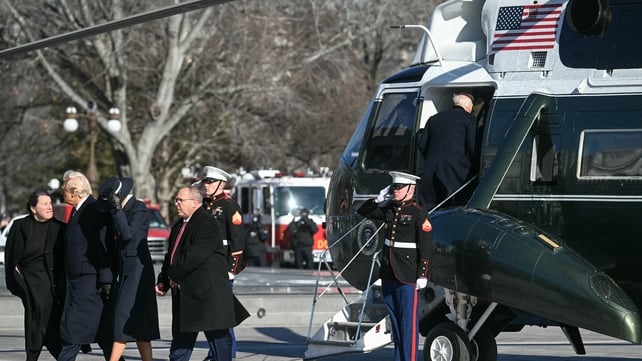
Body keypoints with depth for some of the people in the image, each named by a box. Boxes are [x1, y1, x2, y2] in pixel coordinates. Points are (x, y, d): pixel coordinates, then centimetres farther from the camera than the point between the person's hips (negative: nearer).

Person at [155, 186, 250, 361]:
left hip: (208, 292, -9)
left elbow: (195, 255, -22)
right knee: (180, 343, 11)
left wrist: (174, 275, -13)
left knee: (218, 339, -1)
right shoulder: (178, 227, 16)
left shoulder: (208, 225, -13)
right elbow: (171, 256, 20)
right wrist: (163, 281, 6)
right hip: (184, 295, 9)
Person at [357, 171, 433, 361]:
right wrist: (380, 198, 8)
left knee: (408, 321, -5)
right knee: (395, 320, 12)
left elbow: (426, 246, -12)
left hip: (407, 275, -7)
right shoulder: (389, 209, 12)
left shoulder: (418, 213, -8)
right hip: (388, 274, 7)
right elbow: (363, 211, 23)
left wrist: (423, 275, -16)